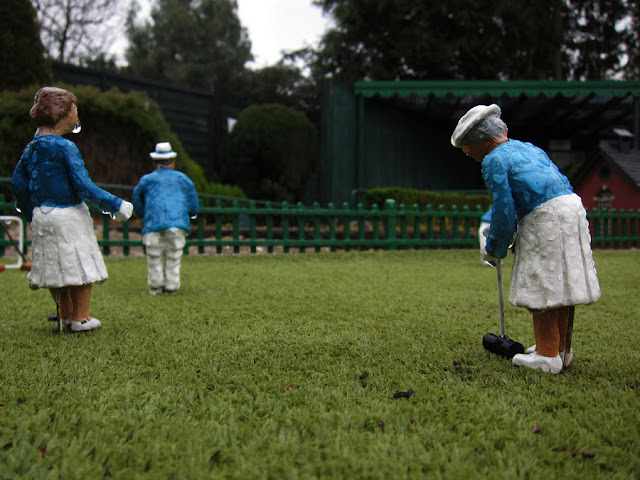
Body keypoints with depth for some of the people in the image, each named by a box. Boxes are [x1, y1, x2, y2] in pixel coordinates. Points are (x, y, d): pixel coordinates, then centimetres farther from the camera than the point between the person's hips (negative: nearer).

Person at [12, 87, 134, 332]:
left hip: (41, 217, 7)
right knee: (81, 266, 5)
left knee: (54, 266, 17)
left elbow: (17, 183, 11)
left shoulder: (31, 148, 7)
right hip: (69, 215, -7)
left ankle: (65, 314, 29)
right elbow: (83, 185, -19)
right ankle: (80, 318, 11)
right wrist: (116, 205, -12)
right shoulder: (65, 147, -15)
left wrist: (31, 213, 22)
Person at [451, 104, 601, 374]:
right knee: (561, 286, 15)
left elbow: (504, 210, -9)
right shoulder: (526, 147, 20)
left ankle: (547, 356, 6)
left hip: (546, 220, -9)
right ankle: (561, 349, 27)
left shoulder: (494, 161, -6)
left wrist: (494, 250, 5)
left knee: (543, 289, 0)